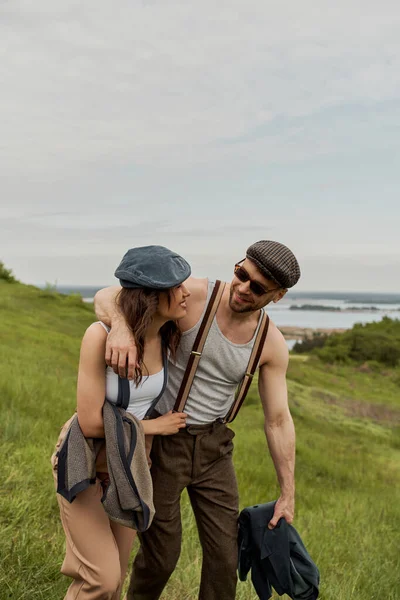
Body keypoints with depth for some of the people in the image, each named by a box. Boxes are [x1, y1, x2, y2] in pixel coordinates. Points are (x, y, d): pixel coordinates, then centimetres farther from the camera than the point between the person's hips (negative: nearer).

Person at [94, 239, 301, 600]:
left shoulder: (272, 344, -9)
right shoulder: (192, 294, -21)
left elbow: (278, 420, -2)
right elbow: (107, 297, -23)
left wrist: (288, 494, 1)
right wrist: (121, 325, -48)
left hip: (213, 444, 4)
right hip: (161, 438, -3)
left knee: (225, 554, 7)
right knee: (161, 555, 6)